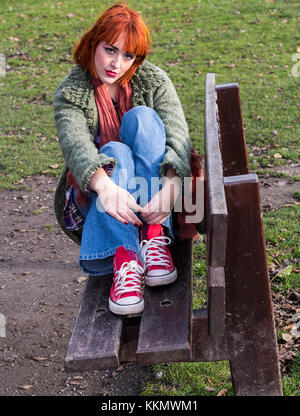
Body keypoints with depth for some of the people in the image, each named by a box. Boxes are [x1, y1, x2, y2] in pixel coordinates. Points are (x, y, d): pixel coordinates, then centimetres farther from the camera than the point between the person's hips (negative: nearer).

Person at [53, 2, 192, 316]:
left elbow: (177, 133, -18)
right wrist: (105, 186, -50)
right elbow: (75, 143, -27)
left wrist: (171, 186, -41)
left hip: (150, 191, 1)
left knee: (141, 116, -24)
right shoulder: (70, 93, -6)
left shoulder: (153, 80, -2)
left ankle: (155, 235, -37)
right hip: (97, 193, -1)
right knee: (115, 151, -33)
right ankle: (125, 259, -51)